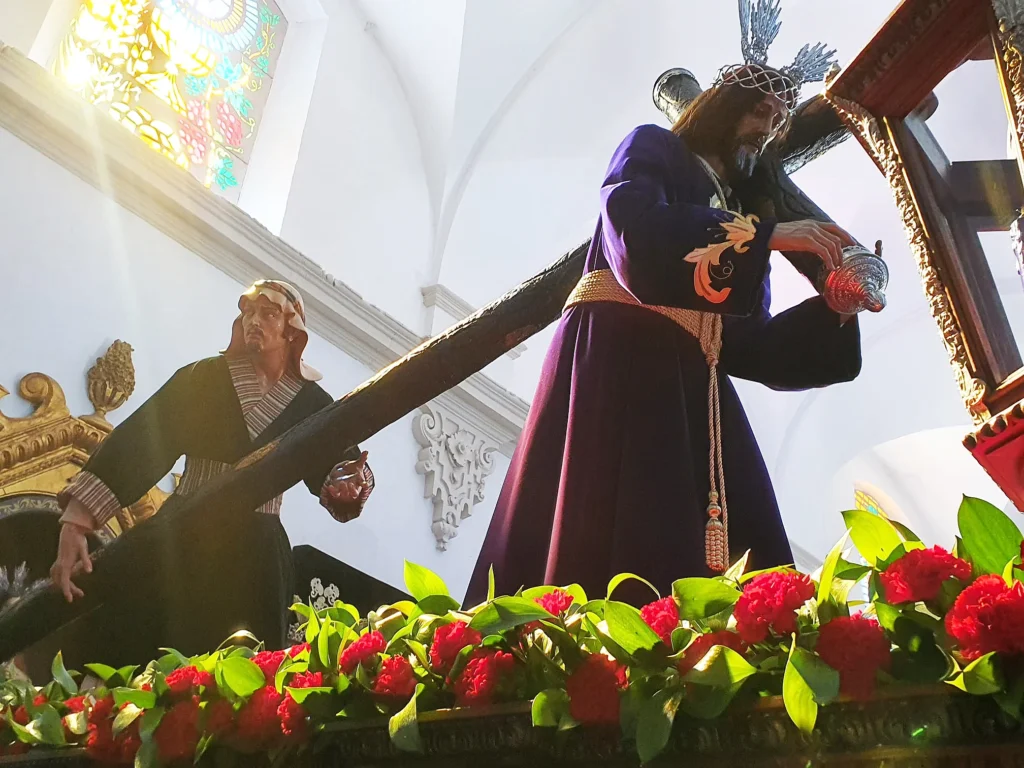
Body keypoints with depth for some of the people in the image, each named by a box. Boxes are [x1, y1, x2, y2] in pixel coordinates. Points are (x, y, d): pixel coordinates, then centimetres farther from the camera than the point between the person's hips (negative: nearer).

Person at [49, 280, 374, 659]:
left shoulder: (310, 402, 3)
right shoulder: (204, 377, -2)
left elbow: (336, 471, 2)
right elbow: (139, 441, -11)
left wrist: (348, 483, -26)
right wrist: (76, 521, -23)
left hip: (257, 552, 1)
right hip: (182, 543, -1)